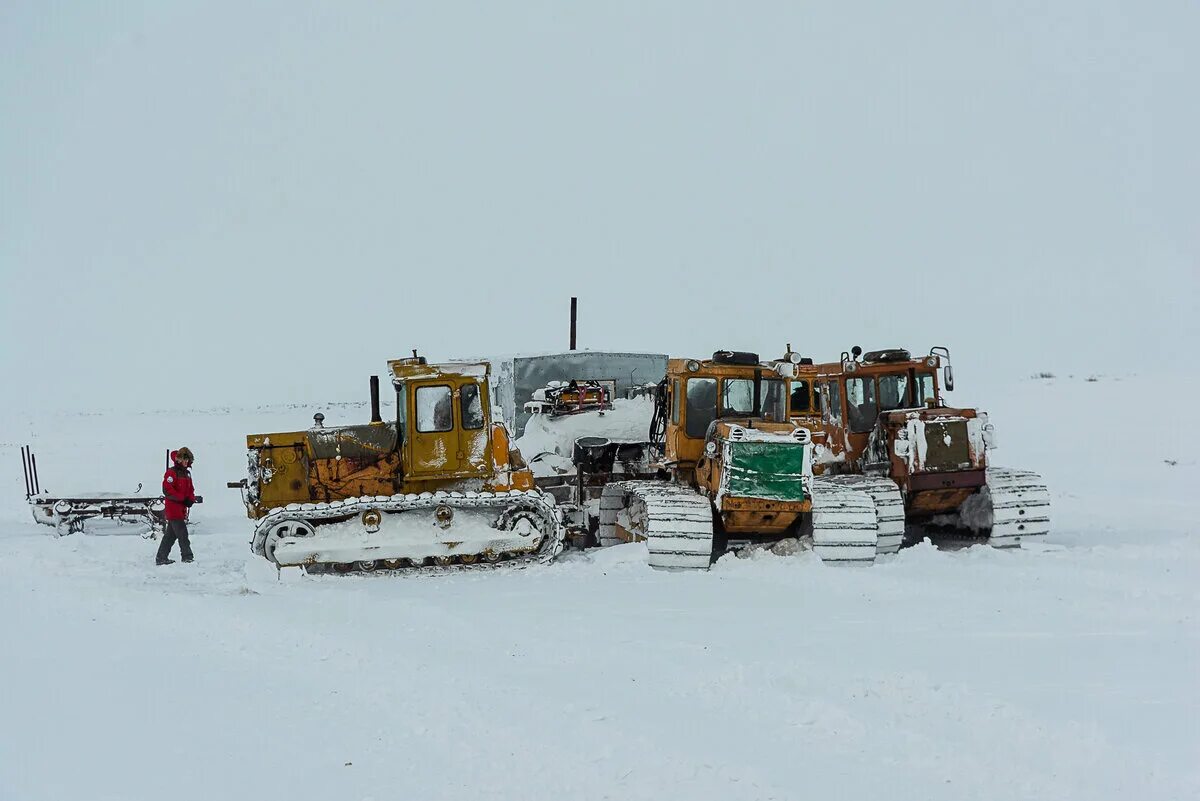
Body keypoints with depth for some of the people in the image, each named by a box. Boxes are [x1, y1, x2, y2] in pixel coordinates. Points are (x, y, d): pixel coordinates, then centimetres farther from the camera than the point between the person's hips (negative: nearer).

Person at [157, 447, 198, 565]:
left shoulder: (187, 473, 16)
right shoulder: (171, 472, -11)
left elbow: (190, 489, 20)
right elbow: (167, 490, -20)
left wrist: (191, 499, -2)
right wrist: (183, 498, -19)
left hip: (182, 509, 9)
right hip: (173, 508, -9)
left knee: (171, 534, 12)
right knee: (182, 533, -11)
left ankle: (161, 558, 18)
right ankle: (187, 557, -9)